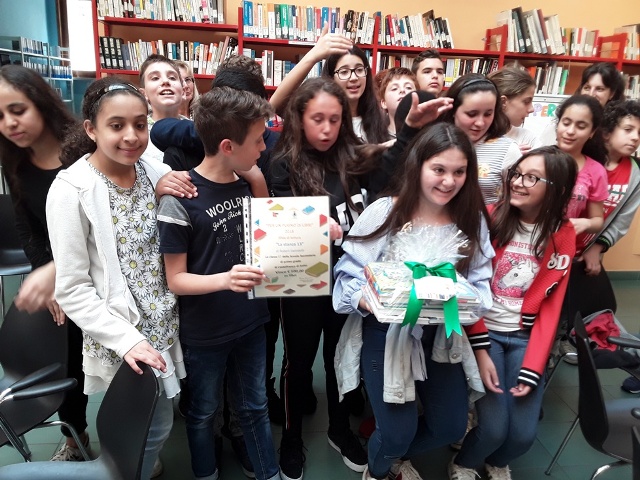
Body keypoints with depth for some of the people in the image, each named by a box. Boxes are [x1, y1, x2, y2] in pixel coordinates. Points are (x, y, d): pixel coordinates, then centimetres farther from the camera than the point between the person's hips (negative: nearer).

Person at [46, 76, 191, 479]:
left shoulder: (155, 173, -1)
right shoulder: (71, 190, -16)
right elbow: (72, 289, -14)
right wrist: (126, 339, -20)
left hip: (166, 323, 5)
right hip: (121, 337, -5)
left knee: (154, 422, 20)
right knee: (155, 427, 7)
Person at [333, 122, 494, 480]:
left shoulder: (472, 220, -5)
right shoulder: (383, 212, -16)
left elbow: (480, 285, -3)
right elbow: (348, 278, -14)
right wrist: (366, 299, -35)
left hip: (442, 335, 4)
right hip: (386, 333, -4)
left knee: (452, 427, 13)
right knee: (398, 431, 0)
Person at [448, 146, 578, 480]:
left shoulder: (563, 235, 0)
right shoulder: (489, 218, -8)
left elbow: (550, 307, -2)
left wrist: (531, 370, -10)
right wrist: (480, 350, -14)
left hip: (525, 337, 3)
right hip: (484, 332, -2)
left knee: (524, 434, -6)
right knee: (493, 427, -14)